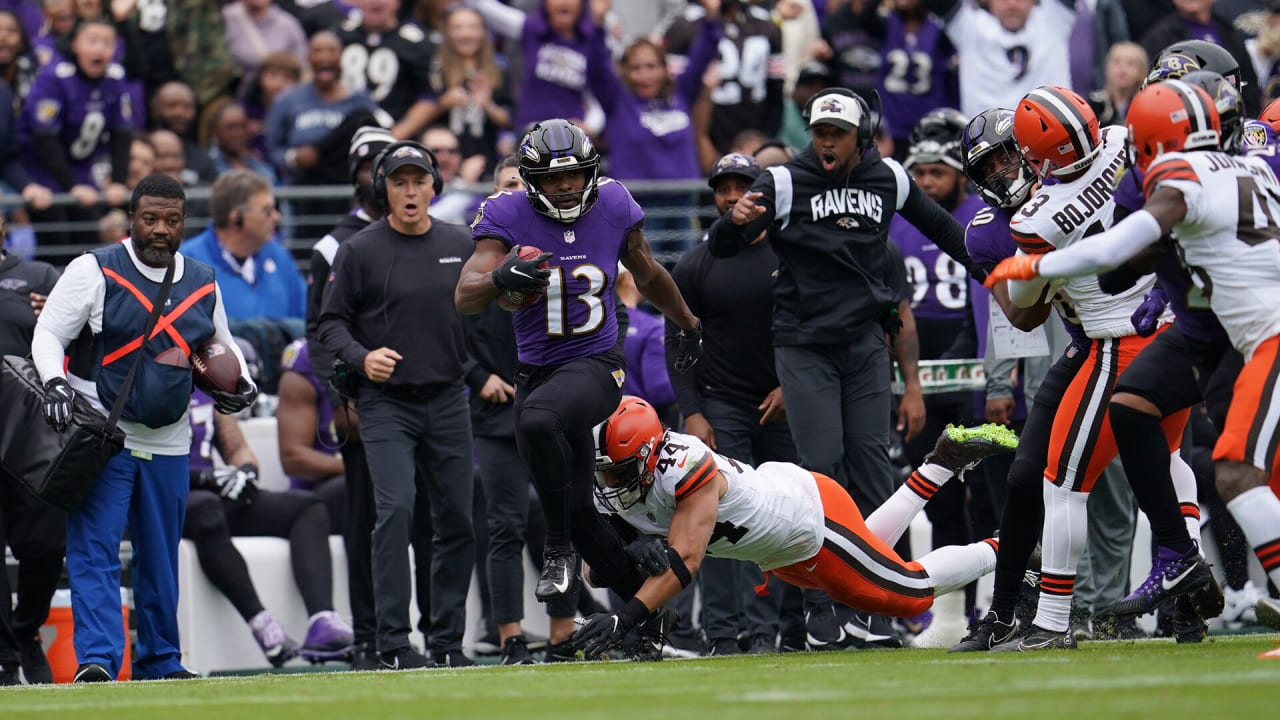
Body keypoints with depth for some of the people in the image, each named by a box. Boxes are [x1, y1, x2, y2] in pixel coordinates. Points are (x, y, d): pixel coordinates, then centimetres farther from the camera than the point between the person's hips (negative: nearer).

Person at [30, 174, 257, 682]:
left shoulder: (203, 284, 9)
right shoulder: (94, 271, -5)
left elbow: (222, 346, 23)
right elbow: (47, 334, -6)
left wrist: (241, 385, 3)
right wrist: (55, 382, -25)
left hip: (168, 444, 5)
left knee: (160, 558, 12)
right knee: (94, 550, -13)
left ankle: (159, 661, 22)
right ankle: (97, 659, -17)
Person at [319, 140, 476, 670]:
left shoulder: (459, 246, 8)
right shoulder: (360, 251, -3)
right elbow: (331, 323, -2)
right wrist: (361, 358, -19)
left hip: (448, 401, 4)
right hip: (386, 402, -4)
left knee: (458, 519, 5)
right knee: (395, 509, -18)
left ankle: (447, 641, 15)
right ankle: (393, 643, -17)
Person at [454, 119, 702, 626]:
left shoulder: (613, 208, -3)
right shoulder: (508, 216, -8)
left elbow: (648, 277, 17)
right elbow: (465, 298, -19)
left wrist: (688, 325, 32)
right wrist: (501, 277, -41)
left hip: (596, 365, -3)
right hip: (537, 371, 3)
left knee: (538, 419, -35)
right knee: (578, 512, 7)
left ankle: (560, 549, -21)